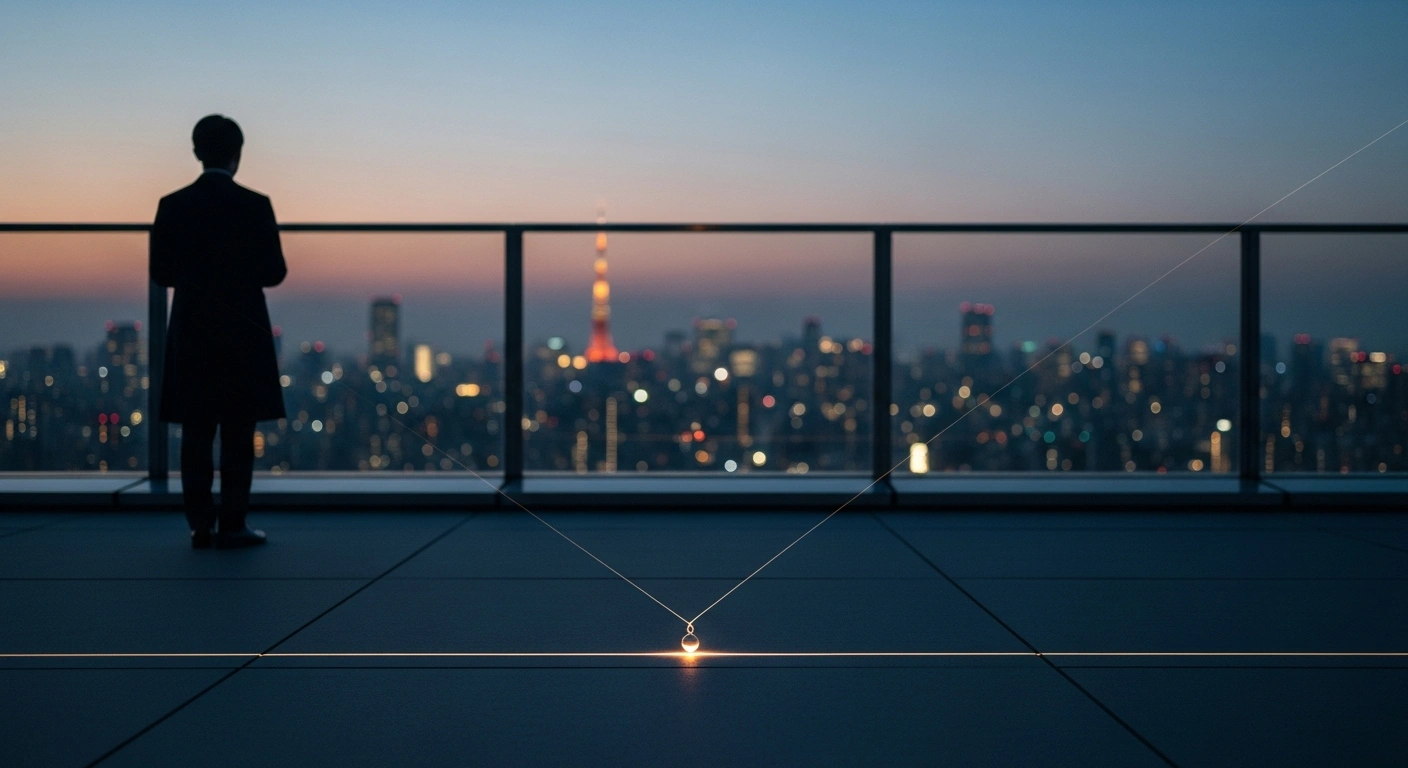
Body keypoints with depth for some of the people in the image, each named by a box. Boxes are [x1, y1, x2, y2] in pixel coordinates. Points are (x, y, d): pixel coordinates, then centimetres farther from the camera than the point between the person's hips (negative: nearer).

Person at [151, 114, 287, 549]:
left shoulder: (173, 206, 0)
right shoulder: (255, 206, -8)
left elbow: (161, 273, 2)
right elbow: (274, 272, -6)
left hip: (192, 333, 3)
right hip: (242, 332, -3)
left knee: (196, 434, 7)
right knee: (238, 435, 2)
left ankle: (201, 526, 9)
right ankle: (232, 526, 2)